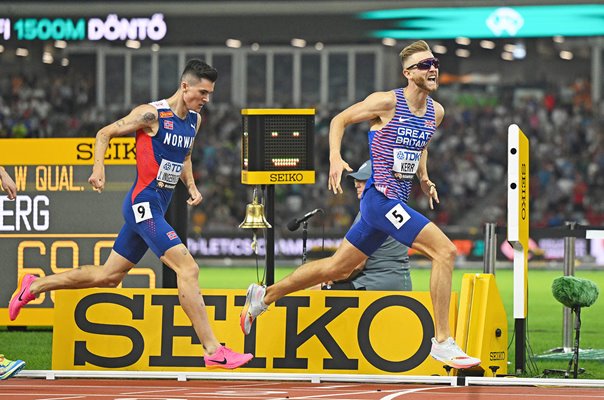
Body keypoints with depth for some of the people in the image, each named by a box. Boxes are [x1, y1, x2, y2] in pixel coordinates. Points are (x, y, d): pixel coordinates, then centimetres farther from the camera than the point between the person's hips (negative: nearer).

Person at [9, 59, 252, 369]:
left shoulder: (195, 120, 12)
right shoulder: (152, 114, -12)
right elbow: (104, 134, -3)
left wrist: (191, 186, 12)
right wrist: (98, 168, -18)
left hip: (157, 208, 9)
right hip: (144, 203, -9)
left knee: (109, 276, 16)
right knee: (188, 268, -19)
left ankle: (34, 286, 30)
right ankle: (213, 350, -21)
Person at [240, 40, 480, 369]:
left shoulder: (436, 112, 9)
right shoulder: (387, 102, -11)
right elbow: (339, 120, 0)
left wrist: (424, 177, 15)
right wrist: (335, 159, -13)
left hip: (396, 203, 8)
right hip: (381, 198, -8)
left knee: (336, 268, 18)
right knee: (445, 251, -19)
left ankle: (265, 295, 34)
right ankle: (442, 342, -15)